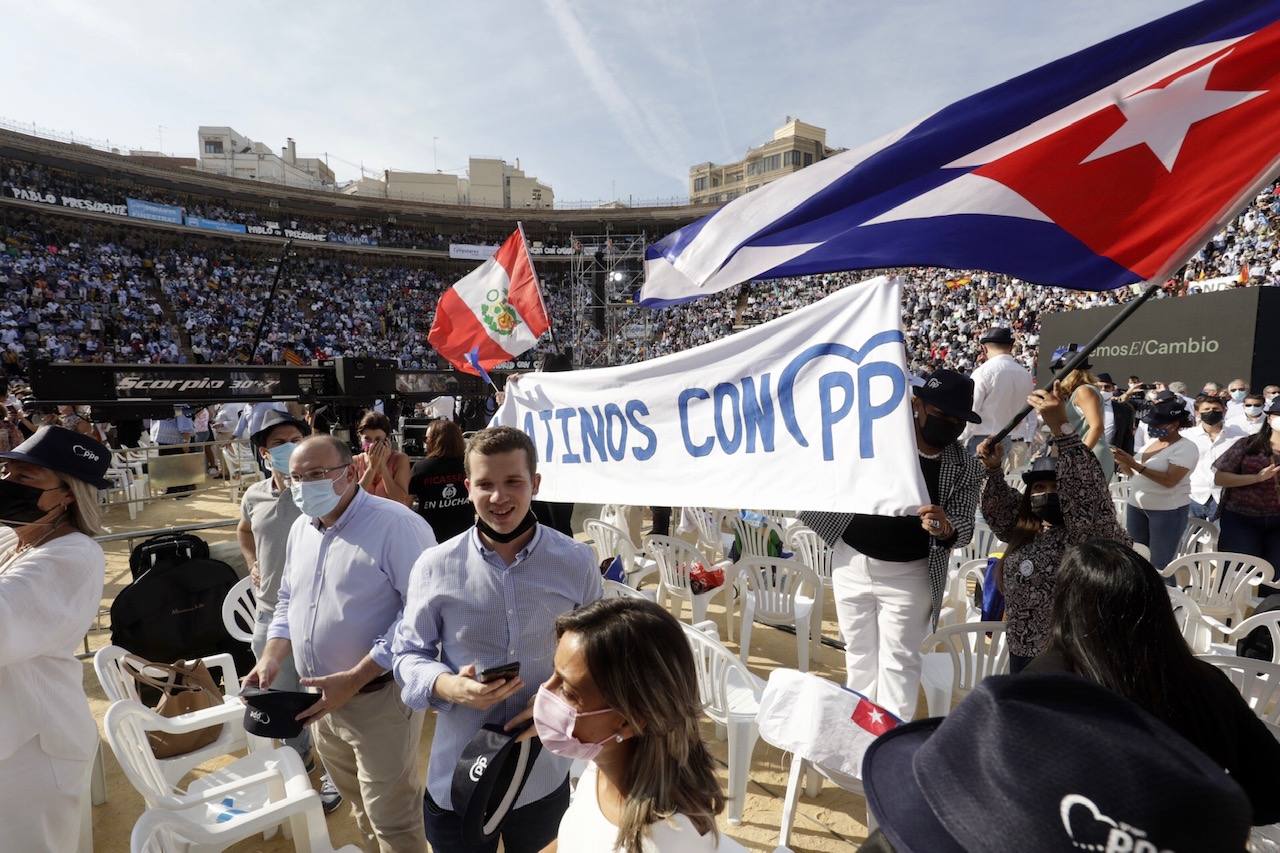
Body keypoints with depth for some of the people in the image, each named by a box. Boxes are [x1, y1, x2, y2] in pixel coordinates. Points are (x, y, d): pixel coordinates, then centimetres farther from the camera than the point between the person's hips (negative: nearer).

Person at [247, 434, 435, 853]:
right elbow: (288, 599, 18)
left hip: (378, 698, -8)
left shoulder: (396, 525, -22)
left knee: (392, 819, 8)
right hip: (322, 698, 8)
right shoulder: (300, 528, 6)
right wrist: (271, 658, 2)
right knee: (360, 805, 27)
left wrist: (353, 679, -26)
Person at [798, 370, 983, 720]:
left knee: (897, 662, 4)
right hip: (851, 562, 2)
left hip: (907, 574, -1)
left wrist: (945, 527, -31)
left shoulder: (966, 469, -7)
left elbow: (964, 528, -9)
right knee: (858, 653, 16)